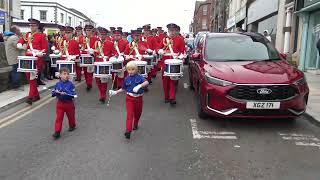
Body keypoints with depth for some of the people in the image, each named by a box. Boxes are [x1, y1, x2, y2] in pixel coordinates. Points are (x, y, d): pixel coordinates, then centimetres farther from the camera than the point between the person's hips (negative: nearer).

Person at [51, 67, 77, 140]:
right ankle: (57, 132, 2)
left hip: (69, 103, -1)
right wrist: (56, 92, -20)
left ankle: (72, 126, 44)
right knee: (58, 118, -1)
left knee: (71, 116, 18)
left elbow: (73, 94, -16)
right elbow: (53, 93, 2)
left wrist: (66, 93, -30)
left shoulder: (70, 84, -10)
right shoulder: (57, 84, -2)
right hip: (60, 103, 1)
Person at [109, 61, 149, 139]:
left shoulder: (139, 77, -8)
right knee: (129, 114, -10)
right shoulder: (126, 79, 1)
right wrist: (115, 92, 7)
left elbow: (146, 82, -26)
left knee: (138, 113, 18)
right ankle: (128, 131, -12)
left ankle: (135, 124, 47)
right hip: (129, 98, 0)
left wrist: (139, 86, -41)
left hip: (138, 98, 0)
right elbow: (124, 89, 13)